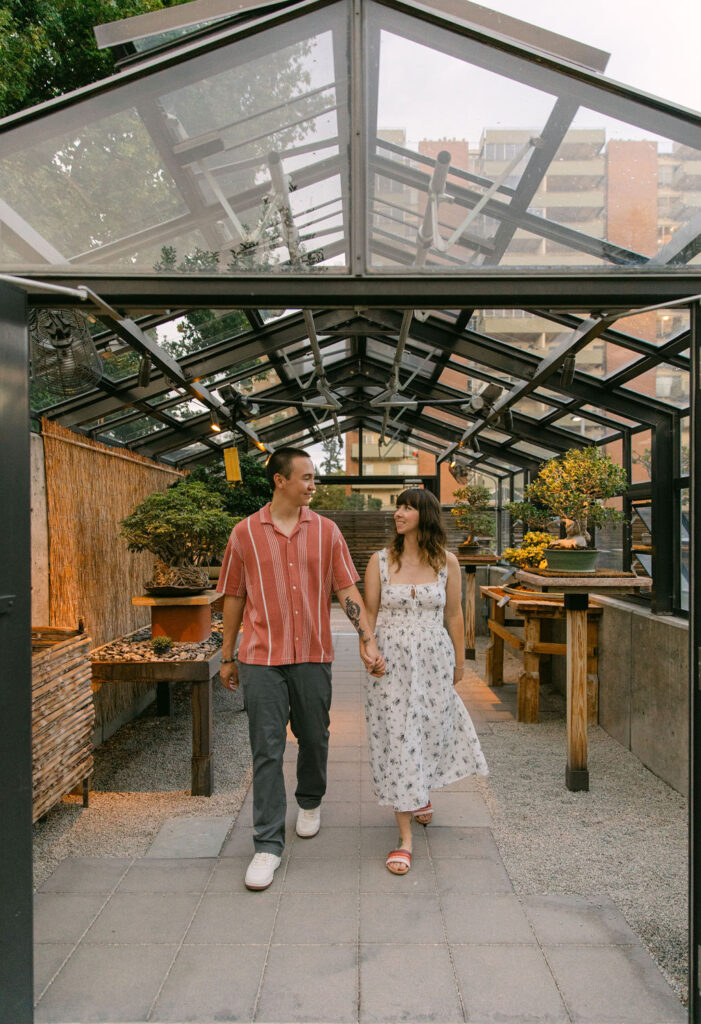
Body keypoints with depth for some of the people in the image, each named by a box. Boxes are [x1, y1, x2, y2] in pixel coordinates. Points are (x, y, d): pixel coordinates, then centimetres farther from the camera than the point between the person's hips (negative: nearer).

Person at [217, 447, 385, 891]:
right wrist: (228, 656, 10)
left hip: (313, 655, 2)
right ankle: (268, 844, 12)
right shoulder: (245, 533, -1)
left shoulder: (326, 531, 2)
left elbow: (347, 590, 2)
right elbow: (234, 597, 6)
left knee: (314, 738, 16)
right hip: (262, 658, -1)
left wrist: (369, 640, -7)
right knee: (267, 750, 0)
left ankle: (311, 801, 44)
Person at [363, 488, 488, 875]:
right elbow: (369, 613, 0)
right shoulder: (380, 561, -3)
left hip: (433, 661, 1)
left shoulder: (446, 562, -1)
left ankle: (422, 792, 48)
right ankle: (405, 837, 11)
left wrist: (459, 661, 10)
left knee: (430, 731, 14)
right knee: (396, 740, 0)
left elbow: (453, 615, 6)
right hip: (391, 664, -1)